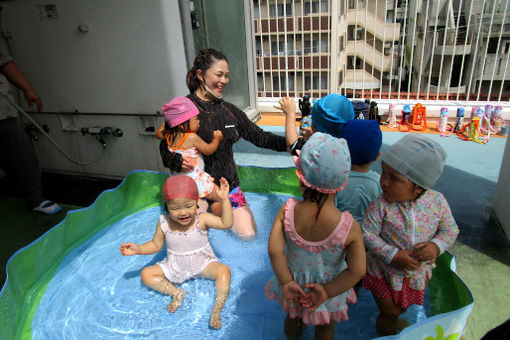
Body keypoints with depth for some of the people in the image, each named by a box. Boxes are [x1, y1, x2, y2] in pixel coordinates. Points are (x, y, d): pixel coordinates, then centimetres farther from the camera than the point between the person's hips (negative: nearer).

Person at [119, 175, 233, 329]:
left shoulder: (202, 219, -22)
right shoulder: (164, 224, -15)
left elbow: (226, 224, -34)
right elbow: (155, 245, 0)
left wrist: (224, 199, -42)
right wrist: (137, 249, -17)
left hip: (203, 264, -2)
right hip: (175, 267, 3)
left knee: (224, 270, -28)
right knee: (146, 274, -11)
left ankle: (216, 310, -21)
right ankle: (177, 293, -13)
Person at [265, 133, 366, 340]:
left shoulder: (286, 212, -29)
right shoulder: (350, 227, -30)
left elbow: (274, 250, -28)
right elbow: (357, 270, -27)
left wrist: (287, 282, -18)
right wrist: (327, 292, -19)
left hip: (294, 286, 2)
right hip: (329, 287, -1)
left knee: (292, 318, 36)